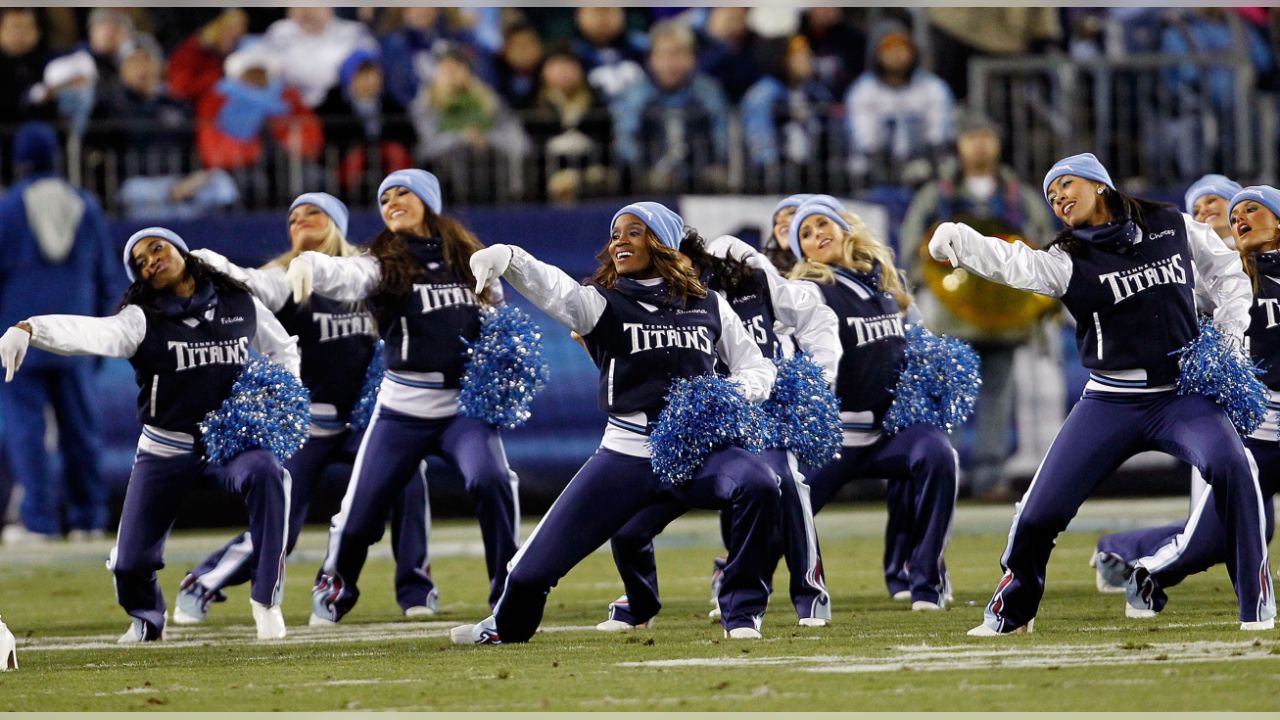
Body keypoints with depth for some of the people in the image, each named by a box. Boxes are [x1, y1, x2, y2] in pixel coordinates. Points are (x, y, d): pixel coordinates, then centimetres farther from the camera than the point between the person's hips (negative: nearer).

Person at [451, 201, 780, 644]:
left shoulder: (709, 307, 9)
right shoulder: (602, 304, 3)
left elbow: (757, 367, 13)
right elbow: (552, 288, -17)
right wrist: (505, 258, -38)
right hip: (626, 456, 0)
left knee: (759, 485, -32)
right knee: (535, 568, -2)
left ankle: (742, 614, -11)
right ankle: (508, 626, 36)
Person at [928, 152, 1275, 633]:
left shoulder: (1175, 228, 3)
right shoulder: (1067, 262, -3)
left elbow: (1226, 272, 18)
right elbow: (1012, 264, -22)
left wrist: (1228, 339, 6)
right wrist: (955, 238, -41)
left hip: (1183, 395, -1)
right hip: (1111, 404, 1)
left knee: (1229, 465, -30)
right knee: (1042, 511, -3)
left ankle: (1257, 607, -18)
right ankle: (1011, 613, 26)